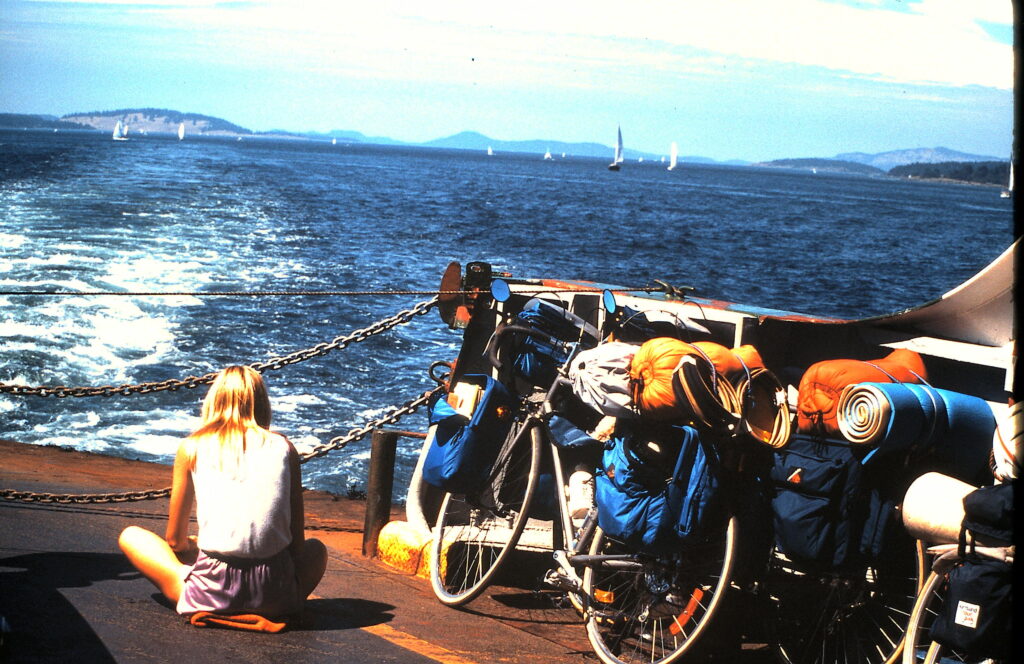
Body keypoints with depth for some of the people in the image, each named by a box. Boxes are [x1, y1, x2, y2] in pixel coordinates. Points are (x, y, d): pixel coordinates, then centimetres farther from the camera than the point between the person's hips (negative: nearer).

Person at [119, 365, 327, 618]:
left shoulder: (191, 447, 6)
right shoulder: (283, 447, 7)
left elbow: (175, 539, 12)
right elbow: (298, 542, 9)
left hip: (213, 594, 0)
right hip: (275, 597, 0)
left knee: (131, 536, 23)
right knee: (316, 548, 34)